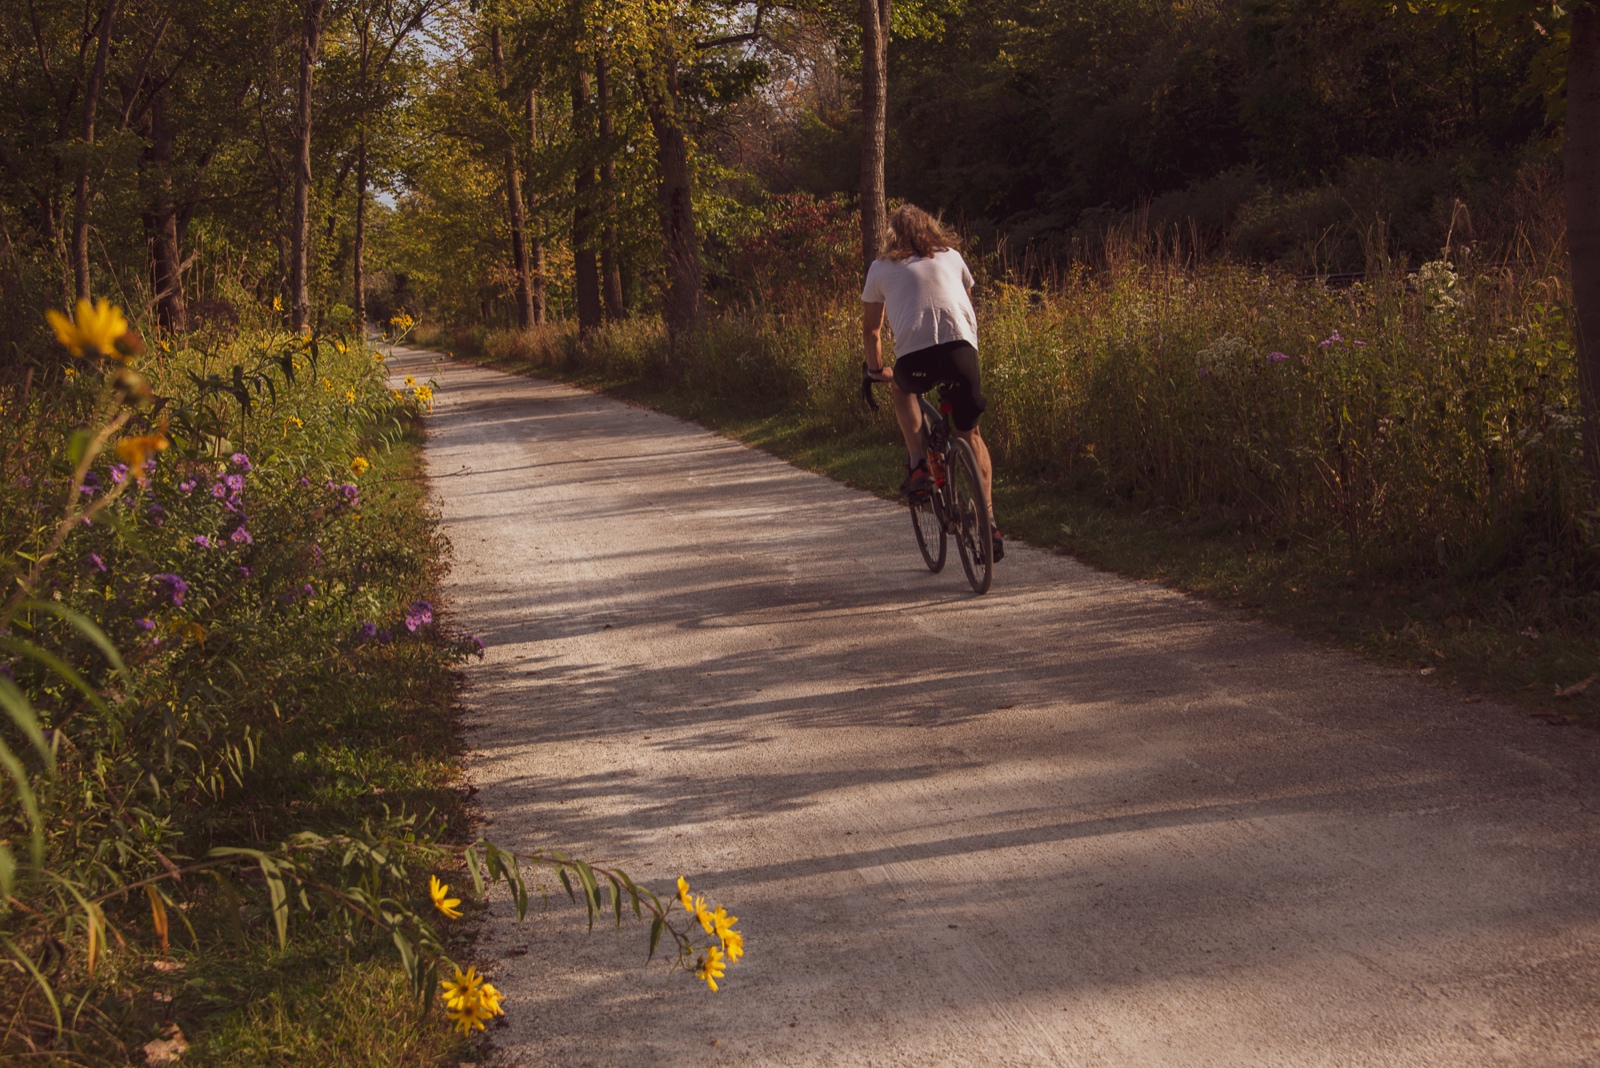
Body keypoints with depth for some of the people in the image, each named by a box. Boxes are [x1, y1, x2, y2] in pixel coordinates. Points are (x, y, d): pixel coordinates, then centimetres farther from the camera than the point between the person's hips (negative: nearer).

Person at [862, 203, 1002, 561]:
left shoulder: (882, 268, 21)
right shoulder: (951, 257, 26)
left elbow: (871, 328, 27)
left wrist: (876, 369, 42)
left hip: (915, 356, -2)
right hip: (962, 349, 2)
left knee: (902, 388, 34)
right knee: (970, 433, 19)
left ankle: (918, 466, 16)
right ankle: (988, 523, 10)